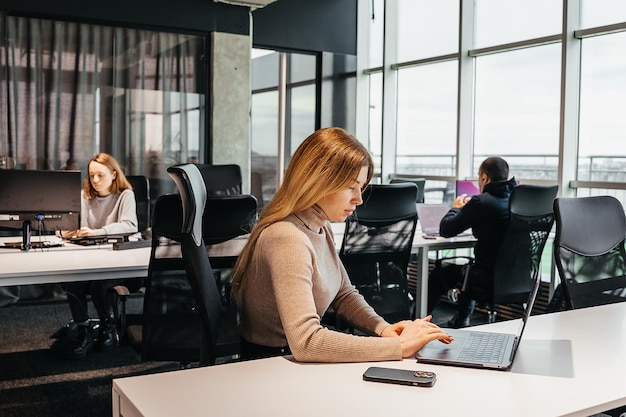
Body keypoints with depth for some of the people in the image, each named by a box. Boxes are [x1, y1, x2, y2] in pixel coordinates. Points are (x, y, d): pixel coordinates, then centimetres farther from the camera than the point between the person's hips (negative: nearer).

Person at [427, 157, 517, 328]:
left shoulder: (481, 202, -17)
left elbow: (445, 230, -8)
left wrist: (456, 208, 11)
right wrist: (466, 209, 21)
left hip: (489, 278, -7)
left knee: (440, 270, 19)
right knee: (470, 267, 35)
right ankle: (462, 318, 45)